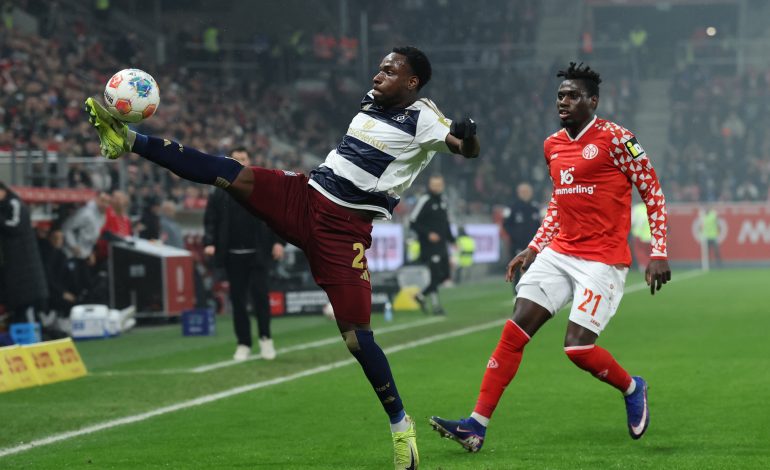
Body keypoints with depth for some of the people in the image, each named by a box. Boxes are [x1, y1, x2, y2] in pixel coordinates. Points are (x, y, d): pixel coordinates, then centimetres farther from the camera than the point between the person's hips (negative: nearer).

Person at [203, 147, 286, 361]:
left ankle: (265, 338, 6)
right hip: (233, 255, 2)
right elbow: (210, 220, 4)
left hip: (258, 254, -2)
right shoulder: (220, 193, 5)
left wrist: (278, 241, -7)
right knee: (238, 300, 4)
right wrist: (209, 242, -10)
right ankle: (243, 344, 12)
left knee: (260, 293, -9)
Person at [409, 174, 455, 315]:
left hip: (442, 244, 8)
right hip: (429, 244, -8)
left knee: (444, 274, 8)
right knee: (436, 274, -11)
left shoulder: (443, 200, 13)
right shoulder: (424, 201, -11)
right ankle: (435, 304, 0)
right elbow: (413, 222, -12)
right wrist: (428, 234, -19)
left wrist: (451, 239, 16)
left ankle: (422, 296, 24)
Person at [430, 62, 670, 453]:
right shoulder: (552, 146, 11)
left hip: (603, 260, -6)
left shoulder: (615, 138, -9)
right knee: (514, 330, -6)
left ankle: (632, 389, 19)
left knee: (578, 346, -13)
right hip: (559, 253, 6)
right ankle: (476, 425, -7)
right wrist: (533, 249, 19)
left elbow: (653, 192, -5)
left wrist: (658, 254, -10)